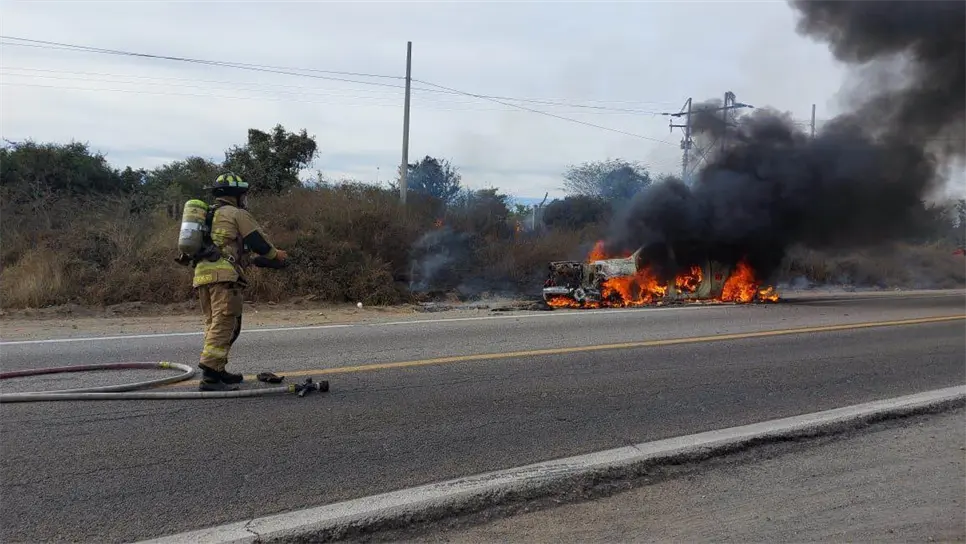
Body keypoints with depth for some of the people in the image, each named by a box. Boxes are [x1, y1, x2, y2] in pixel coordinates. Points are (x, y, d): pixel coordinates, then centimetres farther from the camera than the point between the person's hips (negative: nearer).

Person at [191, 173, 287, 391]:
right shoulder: (237, 214, 1)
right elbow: (258, 242, -2)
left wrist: (243, 259, 38)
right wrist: (276, 254, 16)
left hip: (201, 274, 8)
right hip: (223, 275, -8)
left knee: (213, 324, 15)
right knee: (223, 324, -12)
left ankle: (218, 371, 20)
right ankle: (210, 375, -21)